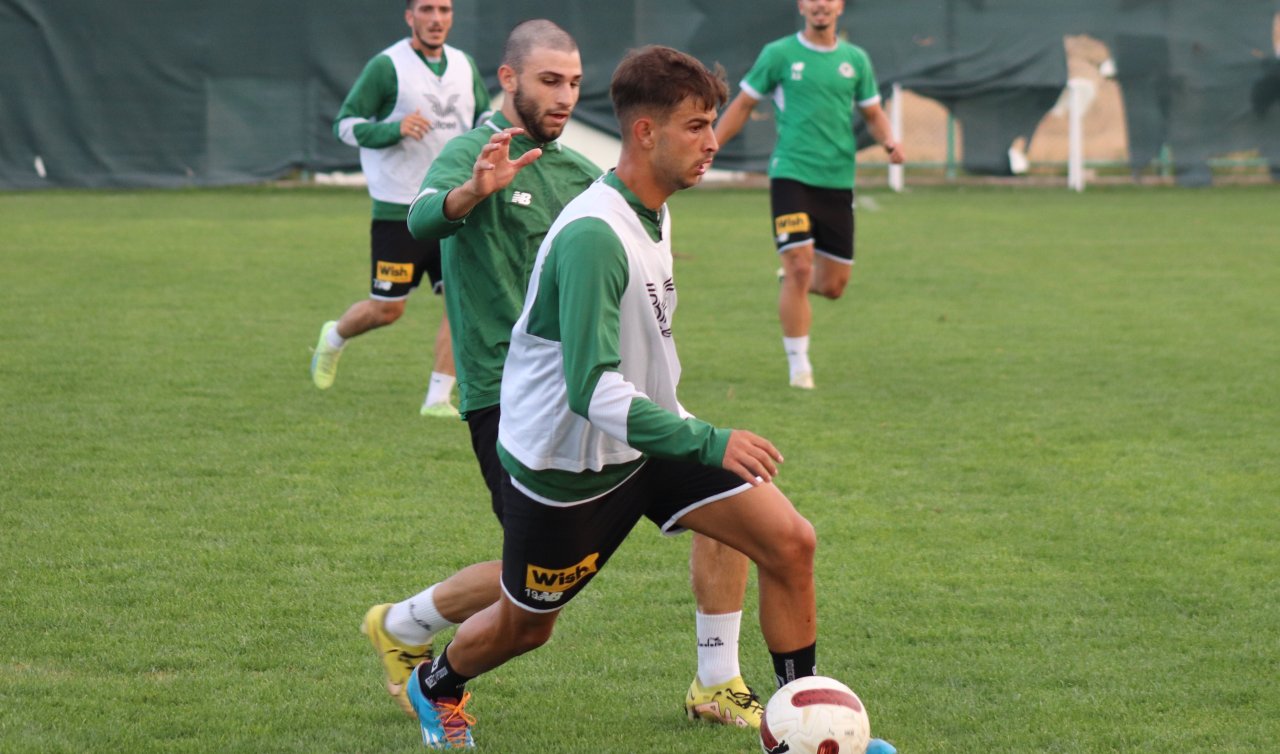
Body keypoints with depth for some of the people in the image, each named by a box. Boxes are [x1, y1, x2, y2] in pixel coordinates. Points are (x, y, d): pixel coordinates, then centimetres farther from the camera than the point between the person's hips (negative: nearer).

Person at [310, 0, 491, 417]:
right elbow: (345, 123, -9)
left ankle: (438, 398, -1)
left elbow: (483, 115, 24)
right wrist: (395, 129, -24)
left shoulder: (464, 66, 9)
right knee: (387, 308, 2)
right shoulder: (387, 66, -9)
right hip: (398, 211, -5)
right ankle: (334, 338, 34)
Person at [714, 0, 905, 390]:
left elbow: (873, 113, 18)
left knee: (833, 285, 4)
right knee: (799, 269, -15)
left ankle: (792, 281, 39)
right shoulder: (779, 54, 1)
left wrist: (890, 142, -2)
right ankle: (799, 365, -5)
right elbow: (742, 105, 8)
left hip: (838, 180, 4)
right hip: (791, 176, -4)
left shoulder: (855, 59, 10)